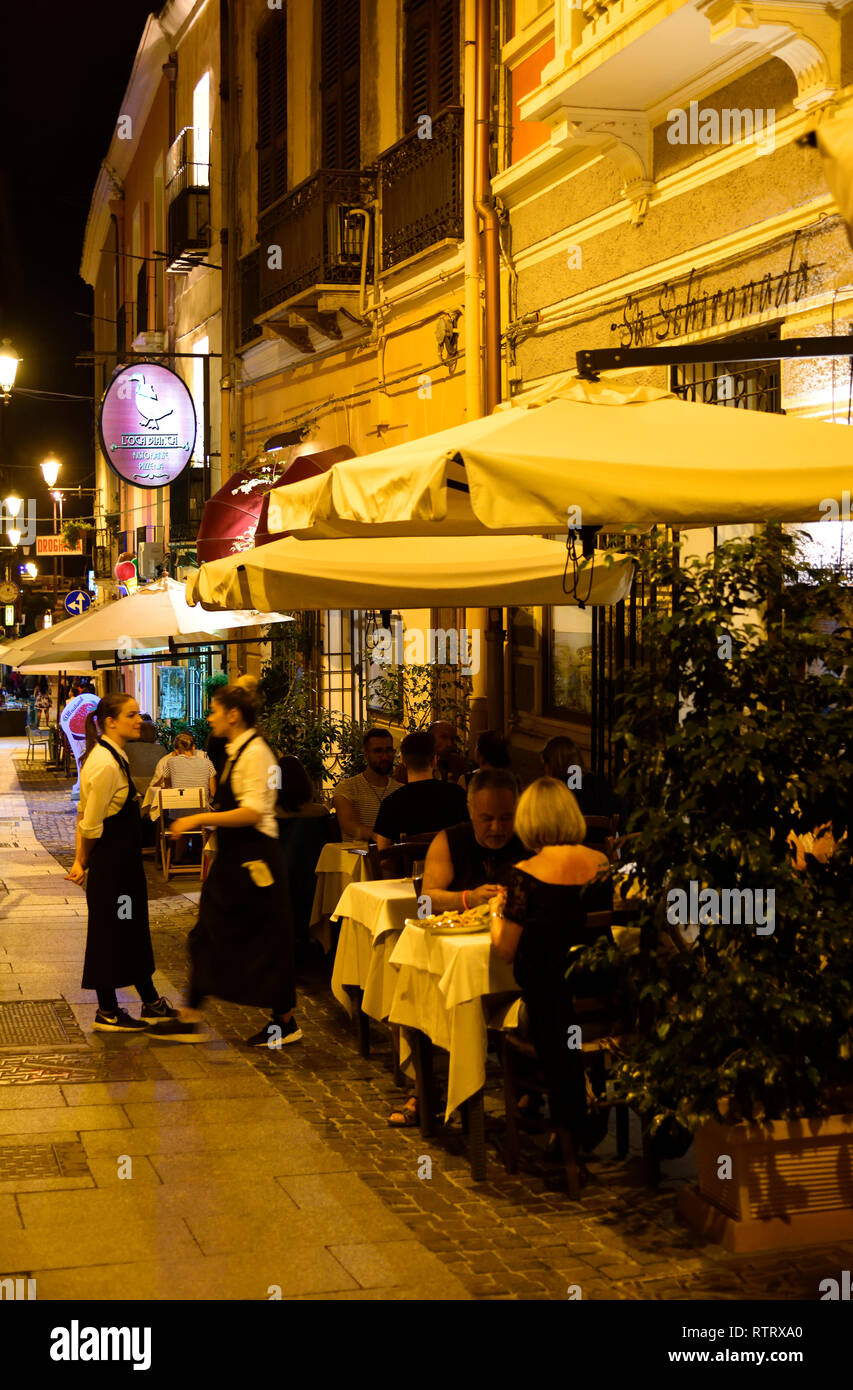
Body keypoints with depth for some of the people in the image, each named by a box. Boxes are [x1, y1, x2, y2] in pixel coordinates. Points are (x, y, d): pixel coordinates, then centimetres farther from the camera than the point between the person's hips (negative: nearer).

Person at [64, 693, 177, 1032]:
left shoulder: (111, 757, 8)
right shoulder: (106, 764, -22)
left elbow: (84, 814, 10)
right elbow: (90, 825, -20)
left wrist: (80, 859, 7)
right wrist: (84, 861, -6)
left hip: (123, 862, 10)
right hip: (110, 863, -10)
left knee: (133, 930, 18)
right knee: (109, 931, 3)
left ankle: (151, 1004, 30)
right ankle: (107, 1013, 16)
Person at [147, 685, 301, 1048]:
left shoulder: (255, 753, -17)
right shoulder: (236, 752, 12)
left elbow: (253, 812, -25)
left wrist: (199, 819, -23)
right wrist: (205, 821, 15)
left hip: (254, 860, -10)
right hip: (233, 859, 10)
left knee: (265, 942, 1)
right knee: (207, 936, 10)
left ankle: (285, 1023, 14)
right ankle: (189, 1021, 15)